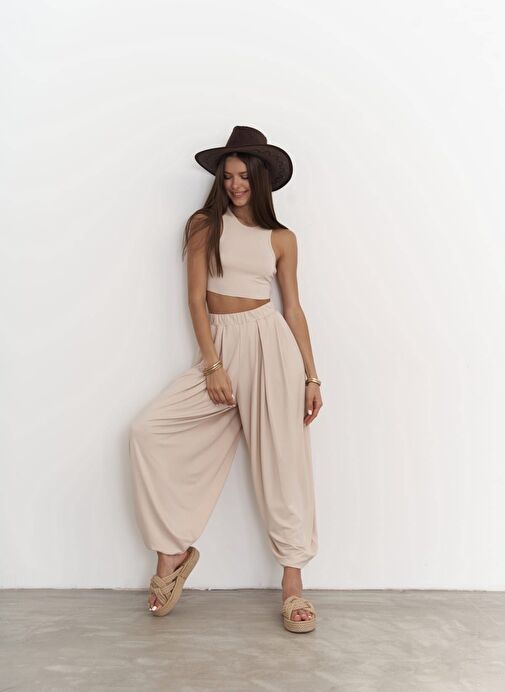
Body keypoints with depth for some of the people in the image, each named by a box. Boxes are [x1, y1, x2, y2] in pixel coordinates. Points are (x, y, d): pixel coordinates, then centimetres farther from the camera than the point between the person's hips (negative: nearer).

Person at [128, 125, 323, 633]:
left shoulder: (282, 238, 9)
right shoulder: (205, 225, 7)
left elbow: (293, 307, 9)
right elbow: (196, 298, 0)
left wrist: (310, 376, 3)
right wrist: (212, 365, -9)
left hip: (269, 341, -1)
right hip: (218, 344, 1)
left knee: (281, 459, -3)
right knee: (148, 430, -12)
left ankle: (293, 578, 7)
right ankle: (172, 550, 1)